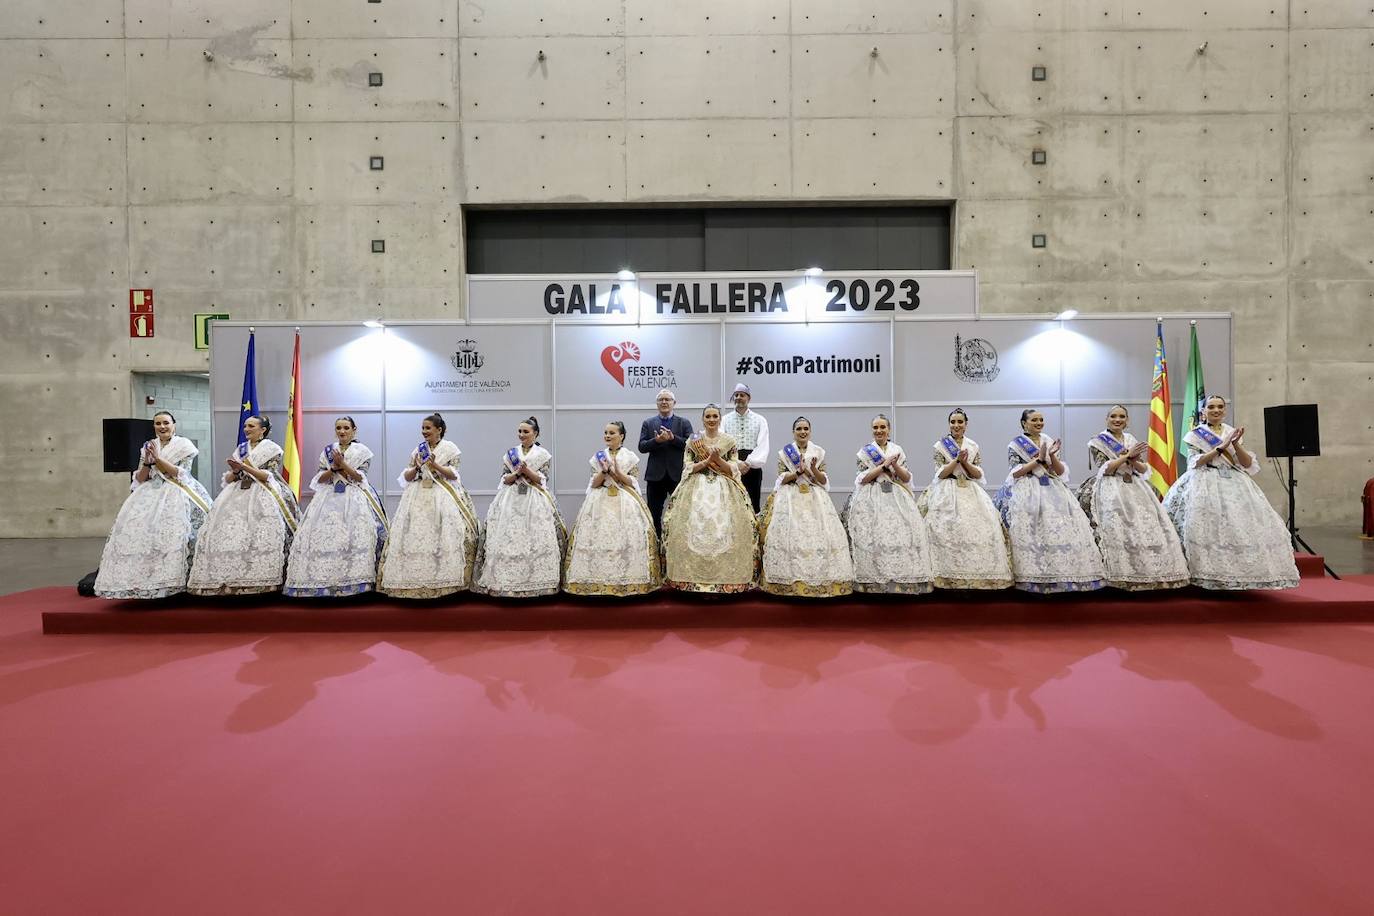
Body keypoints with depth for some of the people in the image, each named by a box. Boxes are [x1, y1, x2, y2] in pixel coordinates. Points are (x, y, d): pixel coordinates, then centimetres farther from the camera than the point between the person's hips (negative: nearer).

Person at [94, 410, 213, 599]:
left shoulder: (183, 445, 3)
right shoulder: (148, 446, 16)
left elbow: (181, 474, -7)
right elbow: (140, 479, 13)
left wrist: (158, 458, -11)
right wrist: (147, 462, -4)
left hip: (175, 497, -5)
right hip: (151, 495, 5)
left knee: (170, 534, -21)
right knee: (139, 530, -12)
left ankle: (172, 582, -18)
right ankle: (146, 581, -9)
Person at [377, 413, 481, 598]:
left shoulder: (449, 448, 2)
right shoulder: (418, 449, 14)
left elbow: (453, 475, -4)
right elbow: (407, 477, 12)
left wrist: (435, 465, -16)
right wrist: (416, 467, -7)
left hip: (442, 497, -4)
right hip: (419, 496, 4)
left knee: (443, 536, -12)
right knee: (414, 536, -4)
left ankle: (442, 580, -7)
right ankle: (414, 580, 0)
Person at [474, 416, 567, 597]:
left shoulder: (543, 454, 4)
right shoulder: (511, 454, 12)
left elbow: (542, 480, -3)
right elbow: (505, 479, 6)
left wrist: (526, 470, -15)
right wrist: (517, 472, -11)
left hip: (535, 501, -2)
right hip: (512, 500, 2)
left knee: (535, 541, -7)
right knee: (508, 539, -5)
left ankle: (536, 581, -1)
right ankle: (507, 581, 1)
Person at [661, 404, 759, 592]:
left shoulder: (729, 442, 7)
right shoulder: (693, 441, 7)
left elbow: (734, 469, 3)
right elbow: (687, 468, 1)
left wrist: (718, 460, -12)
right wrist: (707, 460, -11)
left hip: (724, 490, 0)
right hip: (698, 489, 0)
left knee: (724, 528, -10)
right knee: (695, 527, -10)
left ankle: (726, 575, -2)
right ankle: (694, 576, -3)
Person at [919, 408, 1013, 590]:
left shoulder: (974, 446, 11)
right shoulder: (939, 446, 3)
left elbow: (978, 474, 7)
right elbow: (941, 474, -4)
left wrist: (965, 462, -9)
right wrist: (957, 459, -14)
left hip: (970, 493, 3)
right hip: (947, 494, -3)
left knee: (977, 529, -10)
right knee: (948, 531, -15)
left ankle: (977, 575, -4)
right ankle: (949, 576, -11)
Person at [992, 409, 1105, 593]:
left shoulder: (1049, 441, 14)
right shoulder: (1015, 444, 2)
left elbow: (1061, 471, 9)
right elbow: (1015, 473, -8)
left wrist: (1052, 456, -8)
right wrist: (1038, 459, -11)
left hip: (1052, 490, 4)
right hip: (1027, 493, -4)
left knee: (1060, 529, -7)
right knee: (1030, 536, -13)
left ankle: (1059, 576, -2)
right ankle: (1032, 578, -9)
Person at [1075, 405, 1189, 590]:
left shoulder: (1132, 441, 16)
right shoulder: (1098, 442, 1)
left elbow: (1143, 469, 11)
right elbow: (1105, 469, -11)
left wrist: (1133, 460, -9)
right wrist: (1127, 455, -14)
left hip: (1135, 490, 6)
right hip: (1111, 491, -5)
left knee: (1146, 526, -4)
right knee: (1118, 531, -17)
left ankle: (1146, 572, 2)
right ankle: (1120, 576, -15)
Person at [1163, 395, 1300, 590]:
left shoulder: (1232, 432, 14)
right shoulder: (1195, 434, 4)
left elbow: (1247, 464, 7)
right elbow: (1195, 463, -9)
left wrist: (1236, 445, -8)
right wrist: (1221, 447, -14)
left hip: (1235, 484, 4)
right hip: (1206, 486, -4)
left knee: (1241, 527, -9)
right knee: (1208, 530, -17)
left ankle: (1238, 575, -1)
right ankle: (1207, 577, -12)